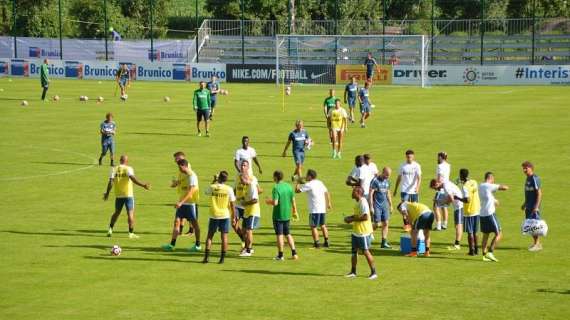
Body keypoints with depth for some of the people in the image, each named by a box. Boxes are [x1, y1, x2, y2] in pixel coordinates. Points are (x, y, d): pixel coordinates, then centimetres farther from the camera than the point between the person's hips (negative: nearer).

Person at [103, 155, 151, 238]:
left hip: (118, 195, 4)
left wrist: (107, 193, 5)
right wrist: (143, 185, -24)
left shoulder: (114, 169, 4)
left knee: (117, 212, 20)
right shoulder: (128, 169, -6)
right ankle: (131, 233, -4)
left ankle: (110, 229, 15)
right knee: (130, 213, 0)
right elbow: (133, 178, -22)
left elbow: (111, 181, -3)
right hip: (128, 194, -4)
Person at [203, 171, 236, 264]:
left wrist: (214, 181, 22)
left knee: (210, 236, 9)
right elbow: (232, 205, -4)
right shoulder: (229, 189, -8)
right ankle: (222, 258, 4)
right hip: (225, 215, -1)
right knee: (224, 236, 5)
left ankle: (206, 257, 3)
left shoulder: (212, 187, -6)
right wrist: (233, 217, 6)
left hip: (213, 215, 1)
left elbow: (207, 192, 19)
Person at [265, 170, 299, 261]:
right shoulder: (289, 186, 3)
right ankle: (294, 253, 12)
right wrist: (295, 212, 19)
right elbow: (293, 201, 6)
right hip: (287, 215, 6)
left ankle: (280, 255, 6)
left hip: (278, 215, -6)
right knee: (288, 234, 16)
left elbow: (275, 203, -22)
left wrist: (268, 201, -1)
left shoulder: (276, 188, -16)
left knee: (280, 235, 2)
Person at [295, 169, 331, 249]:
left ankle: (317, 243, -4)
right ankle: (326, 242, 18)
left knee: (313, 227, -1)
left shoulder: (308, 185, -11)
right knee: (323, 225, 17)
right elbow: (327, 192, 17)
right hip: (323, 208, 7)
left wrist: (298, 182, 6)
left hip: (314, 210, -7)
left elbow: (297, 190, -11)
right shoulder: (320, 183, 11)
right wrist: (329, 202, 26)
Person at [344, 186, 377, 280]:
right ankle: (353, 272, 22)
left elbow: (365, 217, -27)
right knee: (354, 251, 13)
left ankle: (374, 272, 5)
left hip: (363, 232, -10)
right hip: (356, 232, 10)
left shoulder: (363, 203, -20)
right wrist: (351, 217, 8)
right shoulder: (358, 202, 11)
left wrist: (352, 219, -19)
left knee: (366, 252, -4)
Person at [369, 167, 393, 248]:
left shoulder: (387, 181, 10)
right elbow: (370, 194, -13)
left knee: (385, 223, 1)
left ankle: (384, 243, 5)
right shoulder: (375, 180, -11)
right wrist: (371, 207, -17)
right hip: (376, 205, -6)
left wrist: (390, 205, 18)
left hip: (384, 205, 6)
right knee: (377, 224, -8)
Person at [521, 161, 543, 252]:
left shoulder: (535, 179, -15)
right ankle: (535, 243, 19)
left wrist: (536, 206, -22)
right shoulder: (528, 178, 13)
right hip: (528, 206, 9)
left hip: (534, 206, -9)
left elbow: (539, 193, -18)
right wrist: (525, 203, 25)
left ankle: (538, 244, 1)